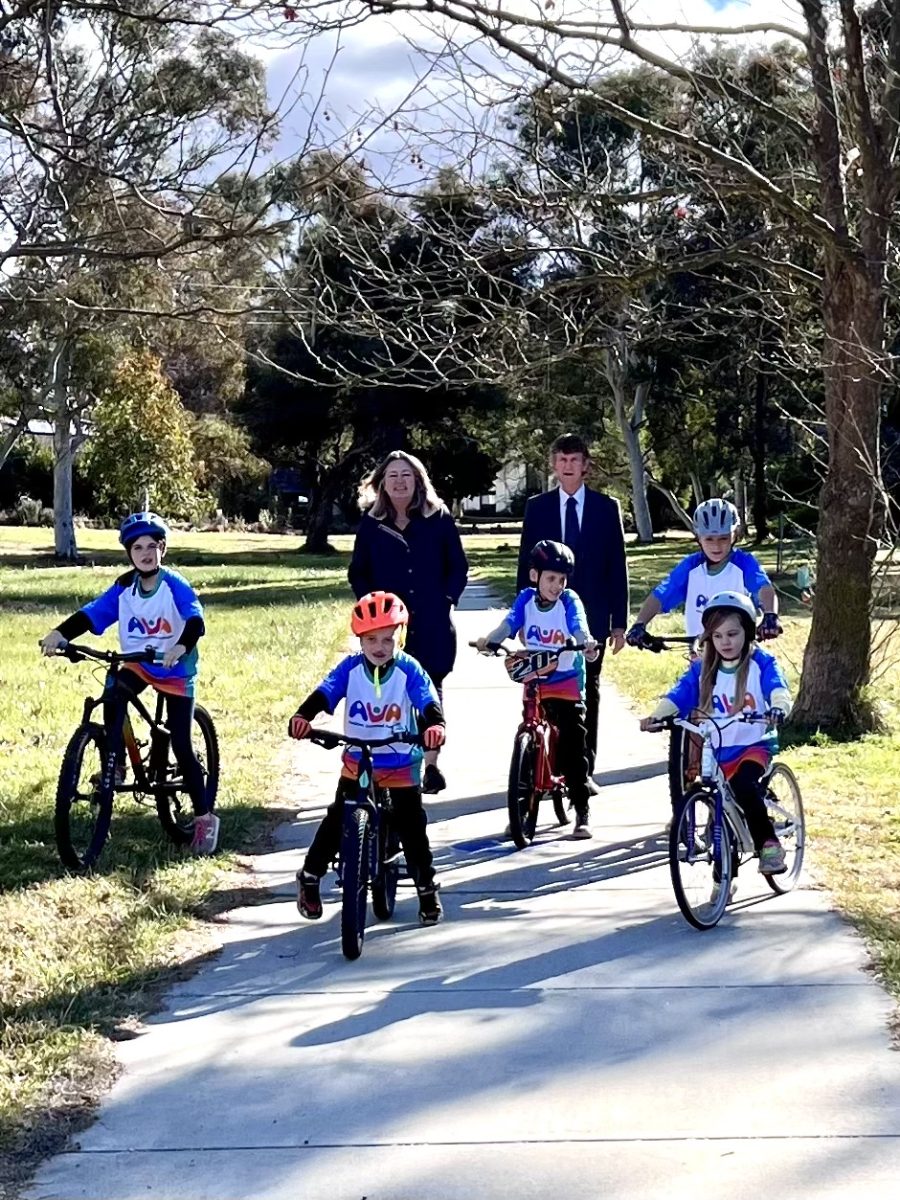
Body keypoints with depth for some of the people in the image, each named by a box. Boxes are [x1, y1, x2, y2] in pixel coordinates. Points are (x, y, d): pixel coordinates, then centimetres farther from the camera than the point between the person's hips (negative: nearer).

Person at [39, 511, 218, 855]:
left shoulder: (175, 585, -19)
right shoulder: (125, 587, -7)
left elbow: (196, 620, -32)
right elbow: (93, 612, -15)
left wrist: (182, 646, -53)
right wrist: (61, 633, -32)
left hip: (176, 671, -4)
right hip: (139, 664, 4)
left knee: (181, 746, -6)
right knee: (112, 699, -28)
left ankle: (204, 817, 5)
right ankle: (115, 767, -11)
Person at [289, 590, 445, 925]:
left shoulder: (409, 670, -14)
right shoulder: (350, 668, -11)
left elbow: (429, 702, -24)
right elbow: (323, 694, -21)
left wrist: (435, 725, -47)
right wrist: (302, 716, -41)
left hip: (402, 765, -1)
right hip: (357, 762, 1)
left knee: (412, 827, 1)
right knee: (336, 821, 3)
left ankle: (427, 889, 16)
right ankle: (309, 878, 18)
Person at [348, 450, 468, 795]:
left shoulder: (438, 519, 2)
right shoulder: (372, 524, 4)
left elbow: (458, 566, 6)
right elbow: (357, 572, 10)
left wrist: (447, 600, -5)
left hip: (432, 624, 0)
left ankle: (431, 766, 11)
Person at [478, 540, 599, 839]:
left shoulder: (569, 601, -9)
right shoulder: (526, 599, -2)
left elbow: (579, 628, -24)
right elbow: (508, 624, -13)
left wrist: (587, 644, -46)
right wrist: (488, 640, -32)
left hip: (567, 682, -3)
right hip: (534, 681, 3)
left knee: (573, 747, -6)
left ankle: (582, 814, 2)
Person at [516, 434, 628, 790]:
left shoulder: (606, 507, 4)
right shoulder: (537, 507, 6)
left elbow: (617, 566, 4)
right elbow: (526, 564, 7)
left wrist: (619, 621, 0)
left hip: (591, 616, 0)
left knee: (587, 694, 4)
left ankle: (584, 770, 9)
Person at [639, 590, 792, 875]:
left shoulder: (760, 663, -6)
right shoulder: (703, 668, 2)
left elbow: (777, 687, -23)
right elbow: (678, 695, -9)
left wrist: (778, 707, -46)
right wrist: (656, 716, -29)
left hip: (755, 745, -4)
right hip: (717, 751, 4)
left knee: (744, 787, -33)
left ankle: (768, 843, -18)